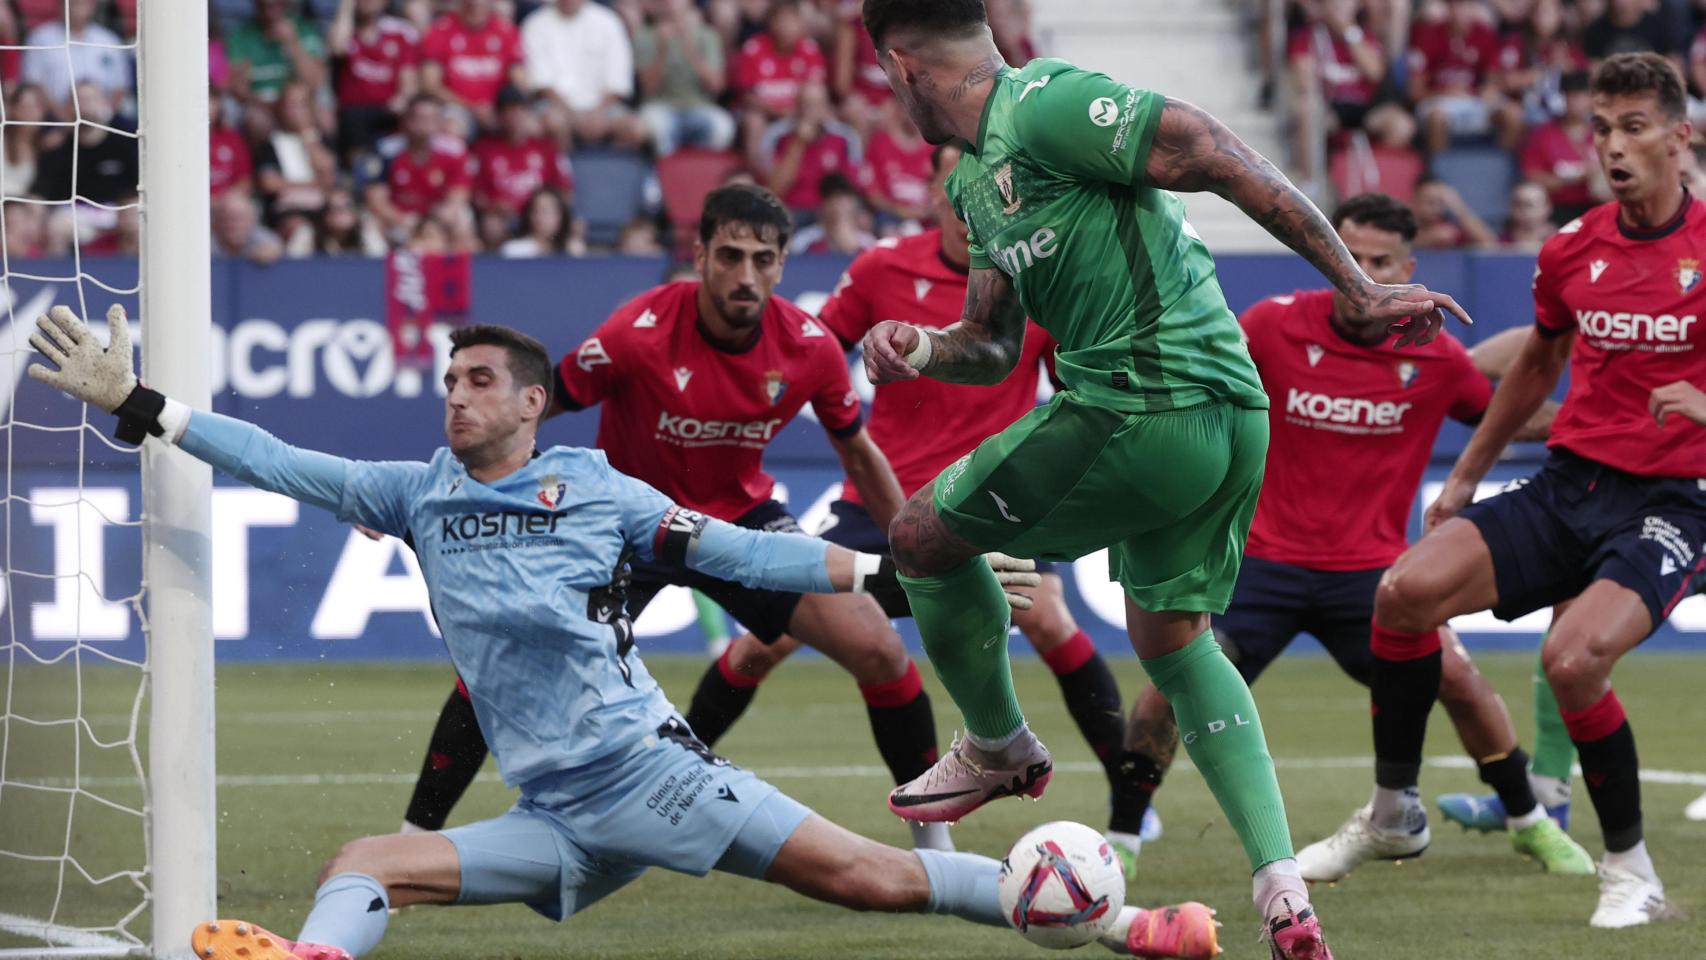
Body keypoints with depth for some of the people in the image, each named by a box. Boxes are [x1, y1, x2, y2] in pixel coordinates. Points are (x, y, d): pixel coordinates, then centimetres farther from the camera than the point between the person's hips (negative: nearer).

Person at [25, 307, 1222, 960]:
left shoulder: (596, 490, 1)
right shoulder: (421, 495, 10)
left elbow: (737, 552, 2)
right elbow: (284, 465, 7)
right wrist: (139, 405, 1)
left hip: (652, 771, -4)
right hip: (556, 822, 4)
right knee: (366, 864, -13)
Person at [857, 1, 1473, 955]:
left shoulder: (1043, 106, -11)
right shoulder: (974, 178, 20)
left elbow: (1215, 153, -17)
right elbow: (992, 346, 25)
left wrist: (1360, 288, -18)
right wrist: (919, 351, 1)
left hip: (1141, 413, -10)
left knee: (924, 535, 9)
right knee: (1174, 640, 22)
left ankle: (998, 749, 29)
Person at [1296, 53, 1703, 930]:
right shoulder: (1571, 250, 7)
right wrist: (1465, 474, 28)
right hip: (1567, 485, 5)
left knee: (1573, 657, -29)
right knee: (1407, 589, -15)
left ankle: (1632, 872, -8)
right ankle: (1394, 812, 5)